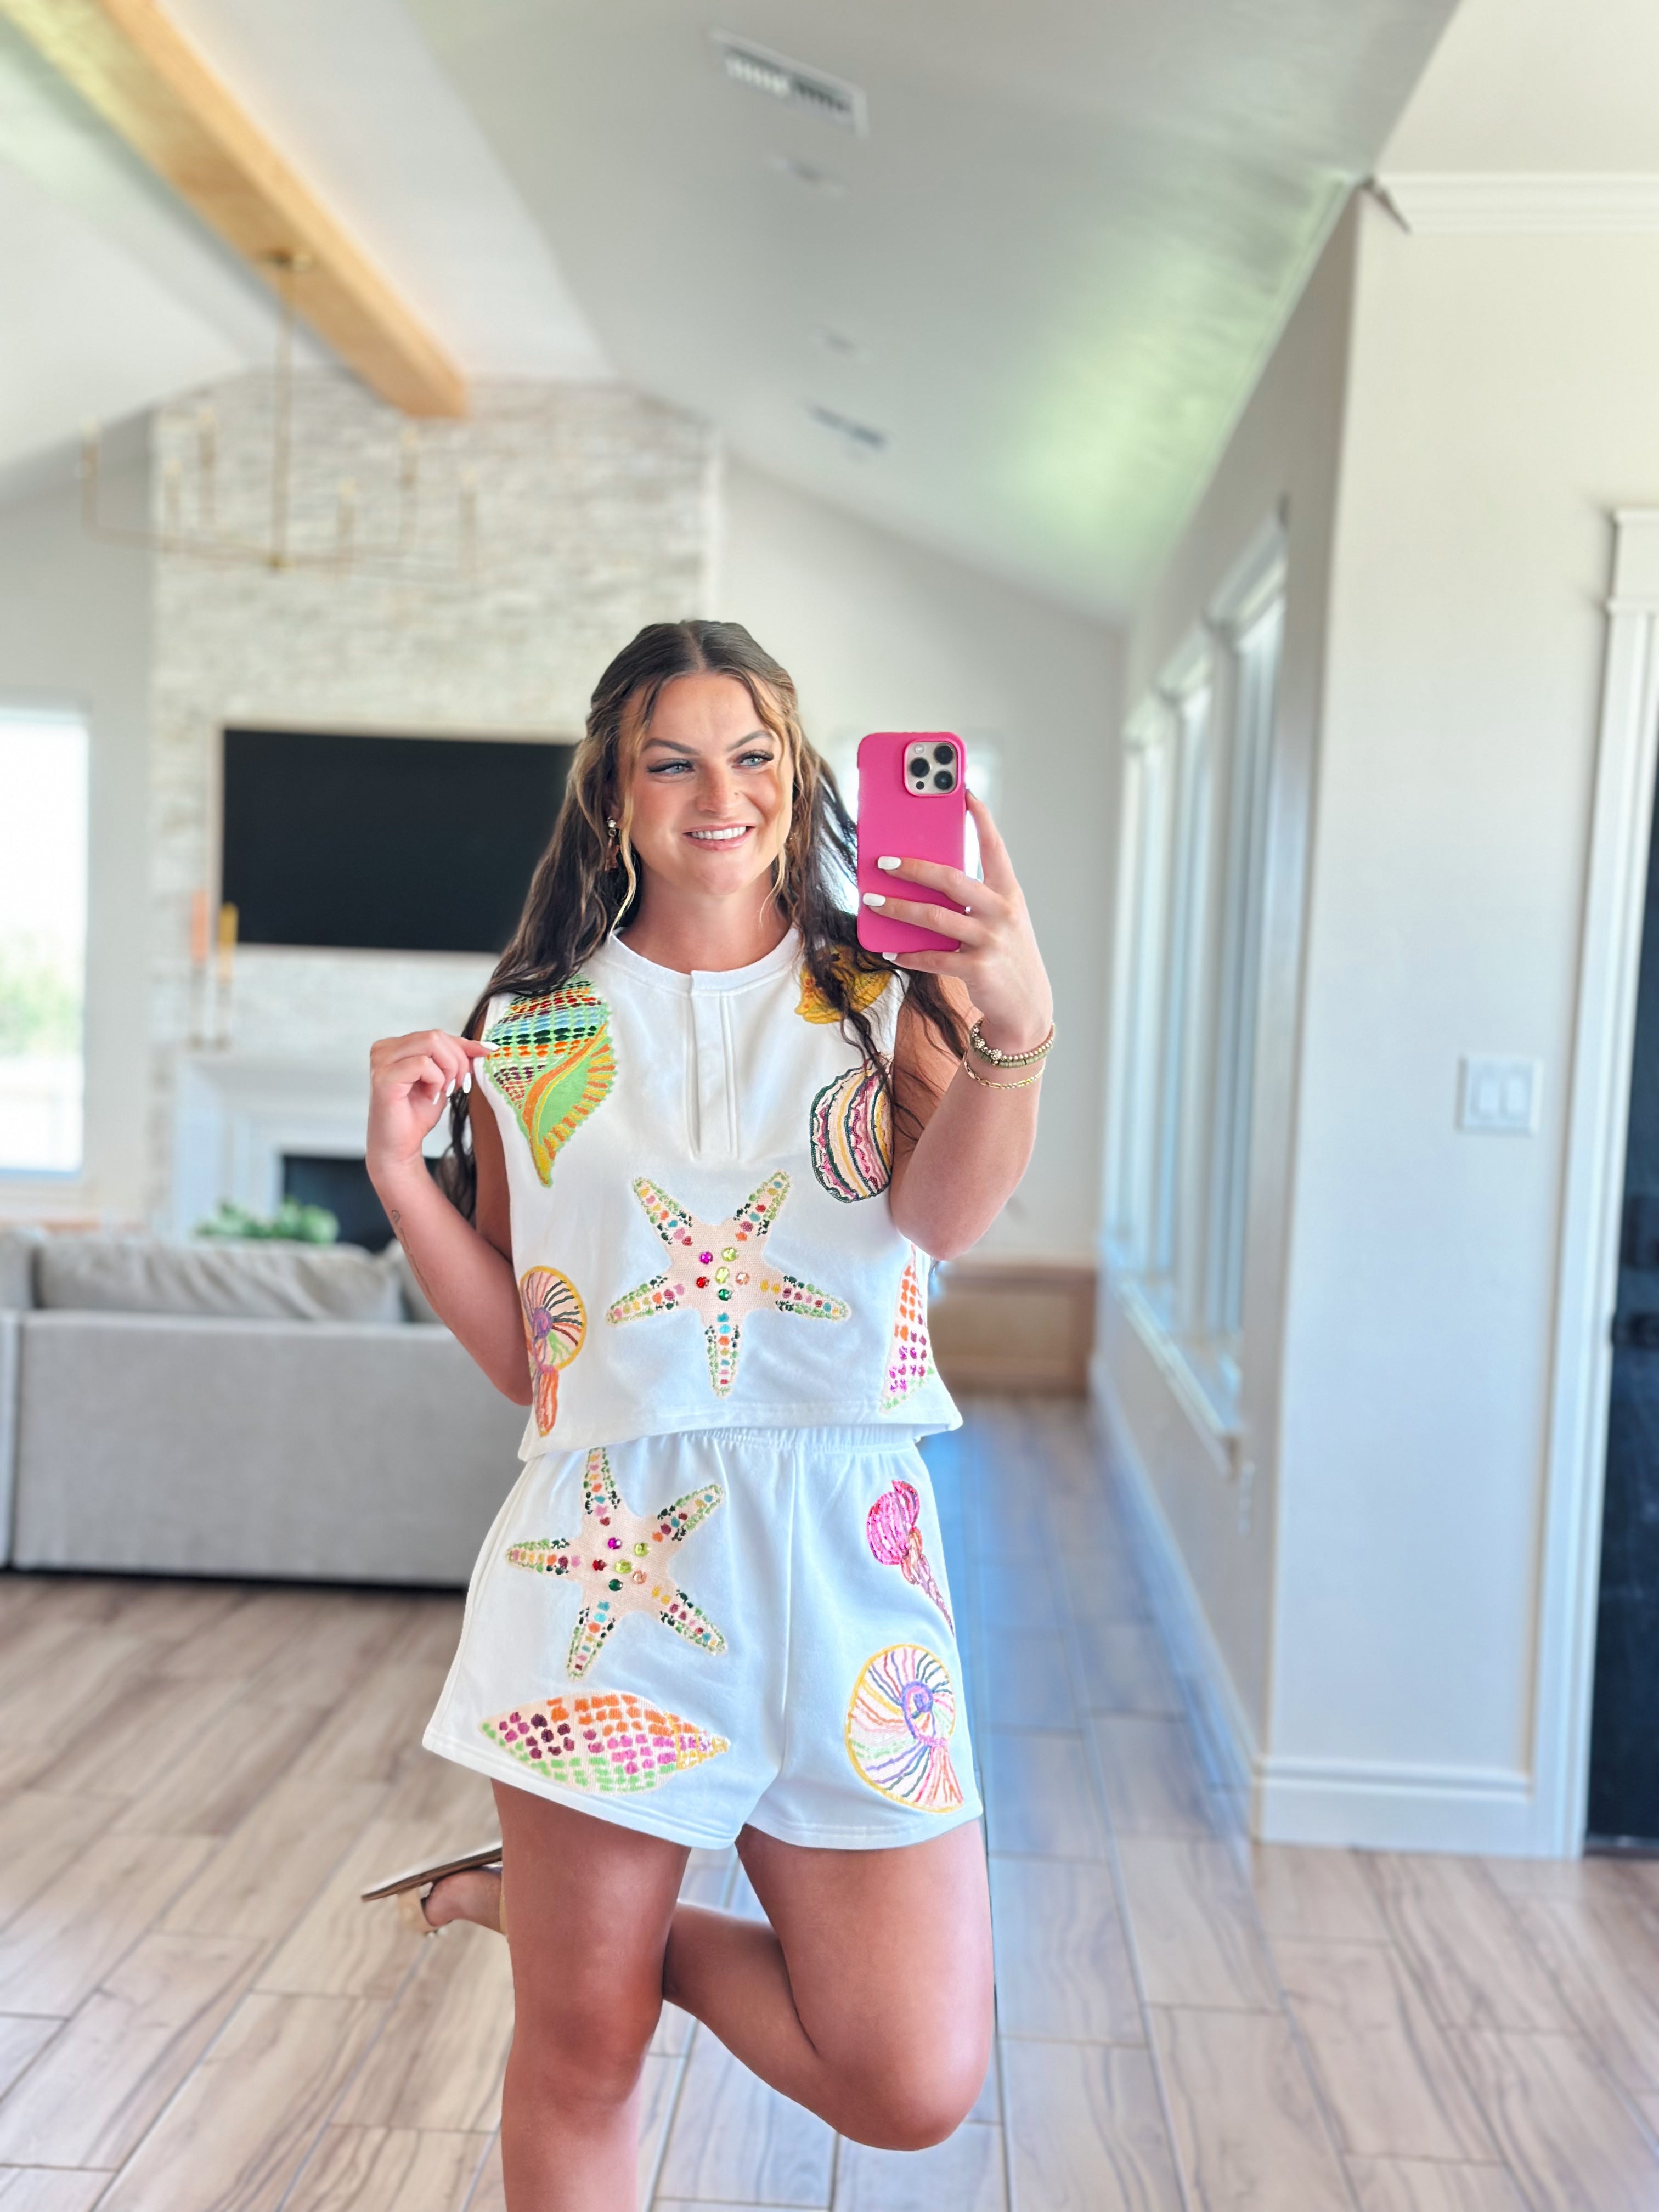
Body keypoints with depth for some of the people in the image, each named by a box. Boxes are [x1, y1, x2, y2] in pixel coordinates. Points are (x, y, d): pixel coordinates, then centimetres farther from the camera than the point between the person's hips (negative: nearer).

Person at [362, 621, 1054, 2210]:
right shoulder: (531, 1030, 8)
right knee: (577, 2061, 7)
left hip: (843, 1554, 1)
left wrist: (1013, 1027, -34)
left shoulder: (879, 995, 6)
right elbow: (522, 1358, 9)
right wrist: (401, 1171, -4)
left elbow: (946, 1213, -16)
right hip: (610, 1548, 0)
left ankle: (561, 1903, 21)